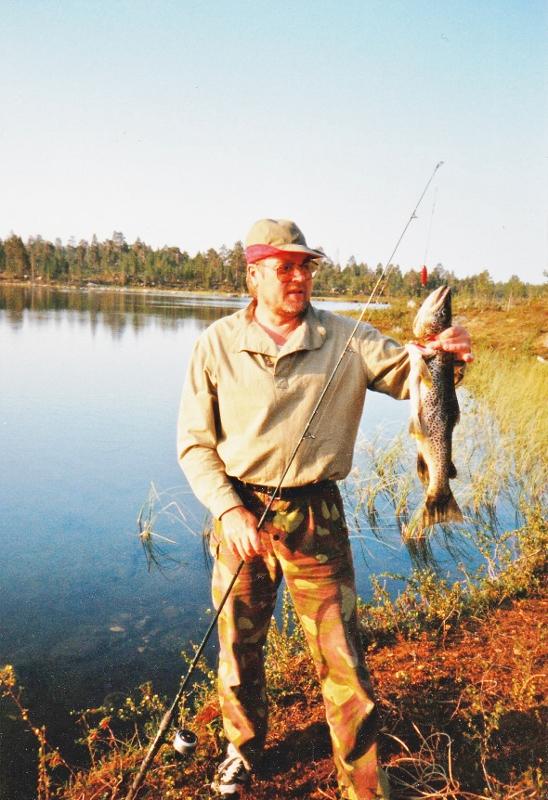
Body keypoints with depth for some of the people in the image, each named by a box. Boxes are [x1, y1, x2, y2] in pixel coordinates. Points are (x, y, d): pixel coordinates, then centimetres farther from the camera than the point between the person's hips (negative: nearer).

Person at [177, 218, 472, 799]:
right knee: (238, 648, 19)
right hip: (240, 514, 1)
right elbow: (194, 442, -3)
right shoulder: (217, 344, -3)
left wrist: (445, 355, -32)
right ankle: (244, 747, 48)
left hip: (316, 516, -1)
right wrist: (229, 510, -14)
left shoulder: (346, 339, -2)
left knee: (341, 660, 3)